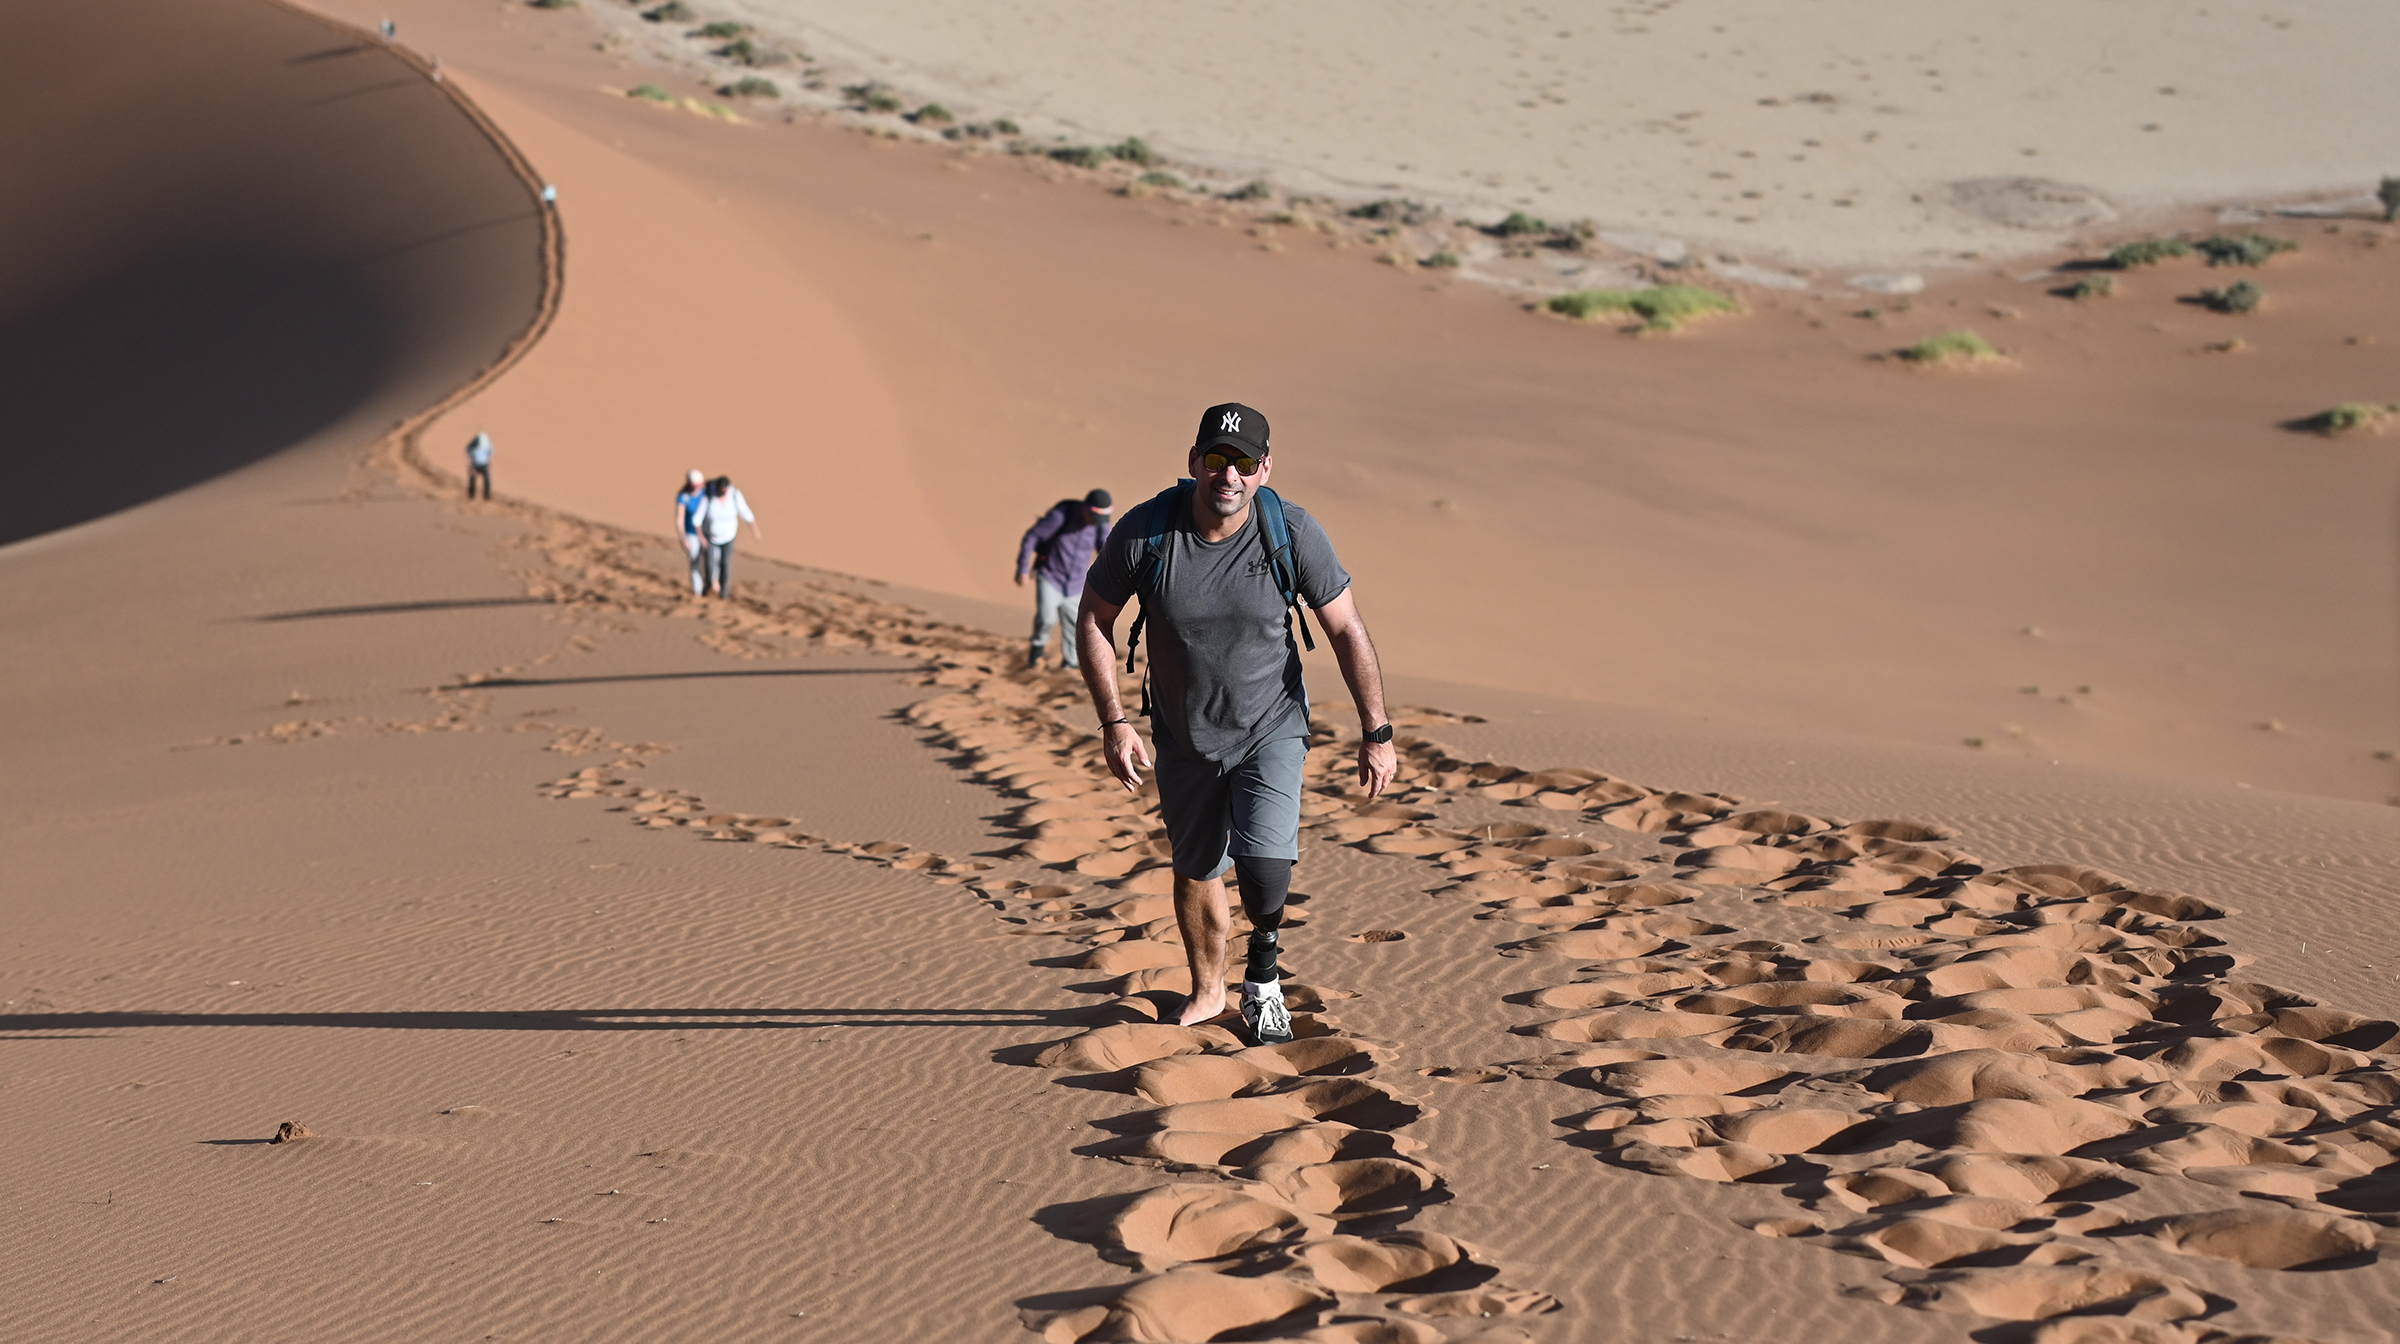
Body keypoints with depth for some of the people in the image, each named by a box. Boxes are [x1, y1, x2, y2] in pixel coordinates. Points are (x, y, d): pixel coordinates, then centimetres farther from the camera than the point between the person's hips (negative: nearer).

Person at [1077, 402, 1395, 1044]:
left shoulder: (1294, 533, -20)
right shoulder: (1144, 531, -19)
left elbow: (1348, 631, -9)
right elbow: (1094, 620, -5)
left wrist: (1377, 733, -8)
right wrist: (1114, 724, -10)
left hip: (1270, 726, -2)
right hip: (1183, 736, 2)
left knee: (1265, 862, -20)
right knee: (1197, 870, 14)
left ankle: (1263, 968, 10)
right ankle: (1207, 991, 39)